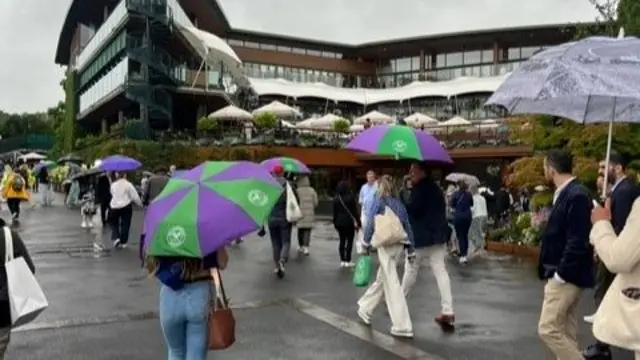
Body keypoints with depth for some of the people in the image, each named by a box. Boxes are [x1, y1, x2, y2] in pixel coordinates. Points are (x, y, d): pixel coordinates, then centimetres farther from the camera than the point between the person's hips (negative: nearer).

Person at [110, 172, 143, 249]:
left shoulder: (113, 185, 3)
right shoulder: (128, 185, -9)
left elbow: (112, 194, 15)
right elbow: (135, 196, -9)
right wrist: (140, 204, 4)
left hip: (114, 207, 3)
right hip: (126, 206, -3)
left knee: (114, 223, 17)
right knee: (125, 224, 6)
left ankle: (116, 238, -3)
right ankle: (123, 242, 8)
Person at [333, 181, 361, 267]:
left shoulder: (336, 199, 2)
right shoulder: (350, 198, -11)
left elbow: (334, 212, 7)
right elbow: (355, 211, -8)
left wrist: (335, 223, 16)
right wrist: (358, 222, -2)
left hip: (339, 222, 4)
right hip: (349, 222, -4)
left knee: (342, 241, 10)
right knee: (349, 241, 3)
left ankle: (342, 261, 10)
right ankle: (348, 261, 2)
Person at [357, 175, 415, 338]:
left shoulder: (379, 201, -2)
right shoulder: (399, 203, 12)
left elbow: (370, 222, -8)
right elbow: (407, 226, 12)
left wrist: (366, 242, 2)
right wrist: (411, 250, 15)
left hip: (385, 245, -6)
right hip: (400, 245, 6)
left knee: (392, 283, -5)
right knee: (381, 278, 20)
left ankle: (403, 326, -7)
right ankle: (365, 309, 35)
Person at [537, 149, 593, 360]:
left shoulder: (576, 195, -20)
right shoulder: (566, 193, 10)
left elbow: (578, 242, -24)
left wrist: (560, 274, -19)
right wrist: (557, 272, 10)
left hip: (566, 276, -10)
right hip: (562, 275, 10)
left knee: (548, 329, -7)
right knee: (565, 330, 15)